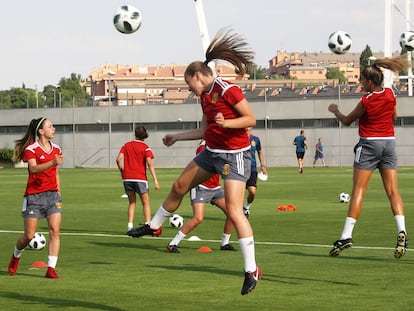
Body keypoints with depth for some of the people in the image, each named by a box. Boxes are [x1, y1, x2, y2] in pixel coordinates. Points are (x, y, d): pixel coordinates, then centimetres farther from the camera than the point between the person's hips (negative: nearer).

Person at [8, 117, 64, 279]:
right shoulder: (31, 149, -9)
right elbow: (33, 169, -27)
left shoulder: (56, 149, 10)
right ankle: (16, 256, 30)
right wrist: (52, 162, -40)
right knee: (29, 235, 0)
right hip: (34, 195, -5)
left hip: (52, 194, 5)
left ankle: (51, 268, -10)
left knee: (55, 231, -11)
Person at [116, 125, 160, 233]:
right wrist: (155, 180, -13)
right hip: (140, 178, -3)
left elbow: (118, 159, -2)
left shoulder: (126, 145, 8)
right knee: (146, 203, 6)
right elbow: (150, 164, -11)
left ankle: (130, 226, 5)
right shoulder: (145, 148, -2)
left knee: (132, 202, 14)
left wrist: (122, 171, 12)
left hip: (127, 178, 3)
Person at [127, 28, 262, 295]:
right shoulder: (204, 96, 8)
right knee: (179, 186, 19)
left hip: (234, 155, -9)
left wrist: (226, 122, -30)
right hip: (212, 152, 9)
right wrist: (177, 137, 25)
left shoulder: (228, 91, -18)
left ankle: (252, 270, -11)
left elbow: (251, 119, -17)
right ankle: (154, 226, 43)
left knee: (234, 210, -15)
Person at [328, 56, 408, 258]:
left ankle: (346, 235, -8)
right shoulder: (390, 95, 2)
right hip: (389, 142, 5)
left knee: (358, 190, -4)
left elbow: (347, 121, 1)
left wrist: (335, 111, 19)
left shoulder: (366, 101, -12)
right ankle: (401, 230, -18)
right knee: (392, 190, 0)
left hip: (369, 143, -5)